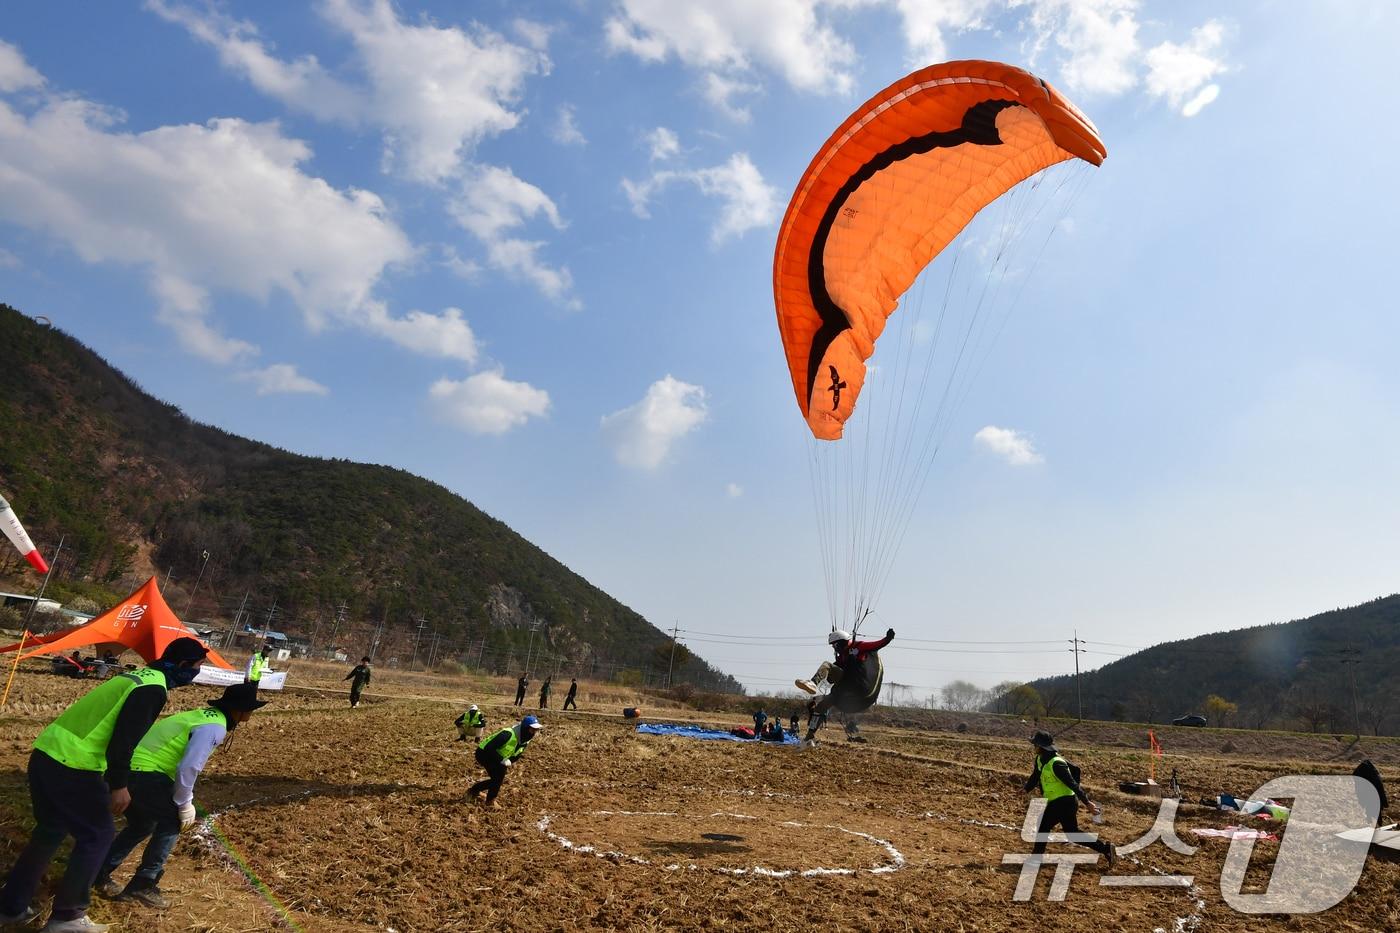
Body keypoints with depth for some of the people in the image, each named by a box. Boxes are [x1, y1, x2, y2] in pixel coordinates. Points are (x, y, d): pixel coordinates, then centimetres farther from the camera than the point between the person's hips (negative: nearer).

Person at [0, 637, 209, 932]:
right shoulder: (153, 689, -14)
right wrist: (119, 785, -11)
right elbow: (124, 740, -20)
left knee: (51, 830, 24)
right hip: (71, 766, -10)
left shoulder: (138, 677, 17)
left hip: (45, 754, 10)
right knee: (98, 835, 5)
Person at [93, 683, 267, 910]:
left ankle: (98, 875, 31)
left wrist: (182, 801, 23)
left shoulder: (204, 715, 15)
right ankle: (143, 884, 8)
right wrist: (185, 805, -7)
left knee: (141, 826, 26)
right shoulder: (215, 728, -16)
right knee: (172, 822, 6)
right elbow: (187, 768, -21)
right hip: (145, 773, -10)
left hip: (127, 767, 10)